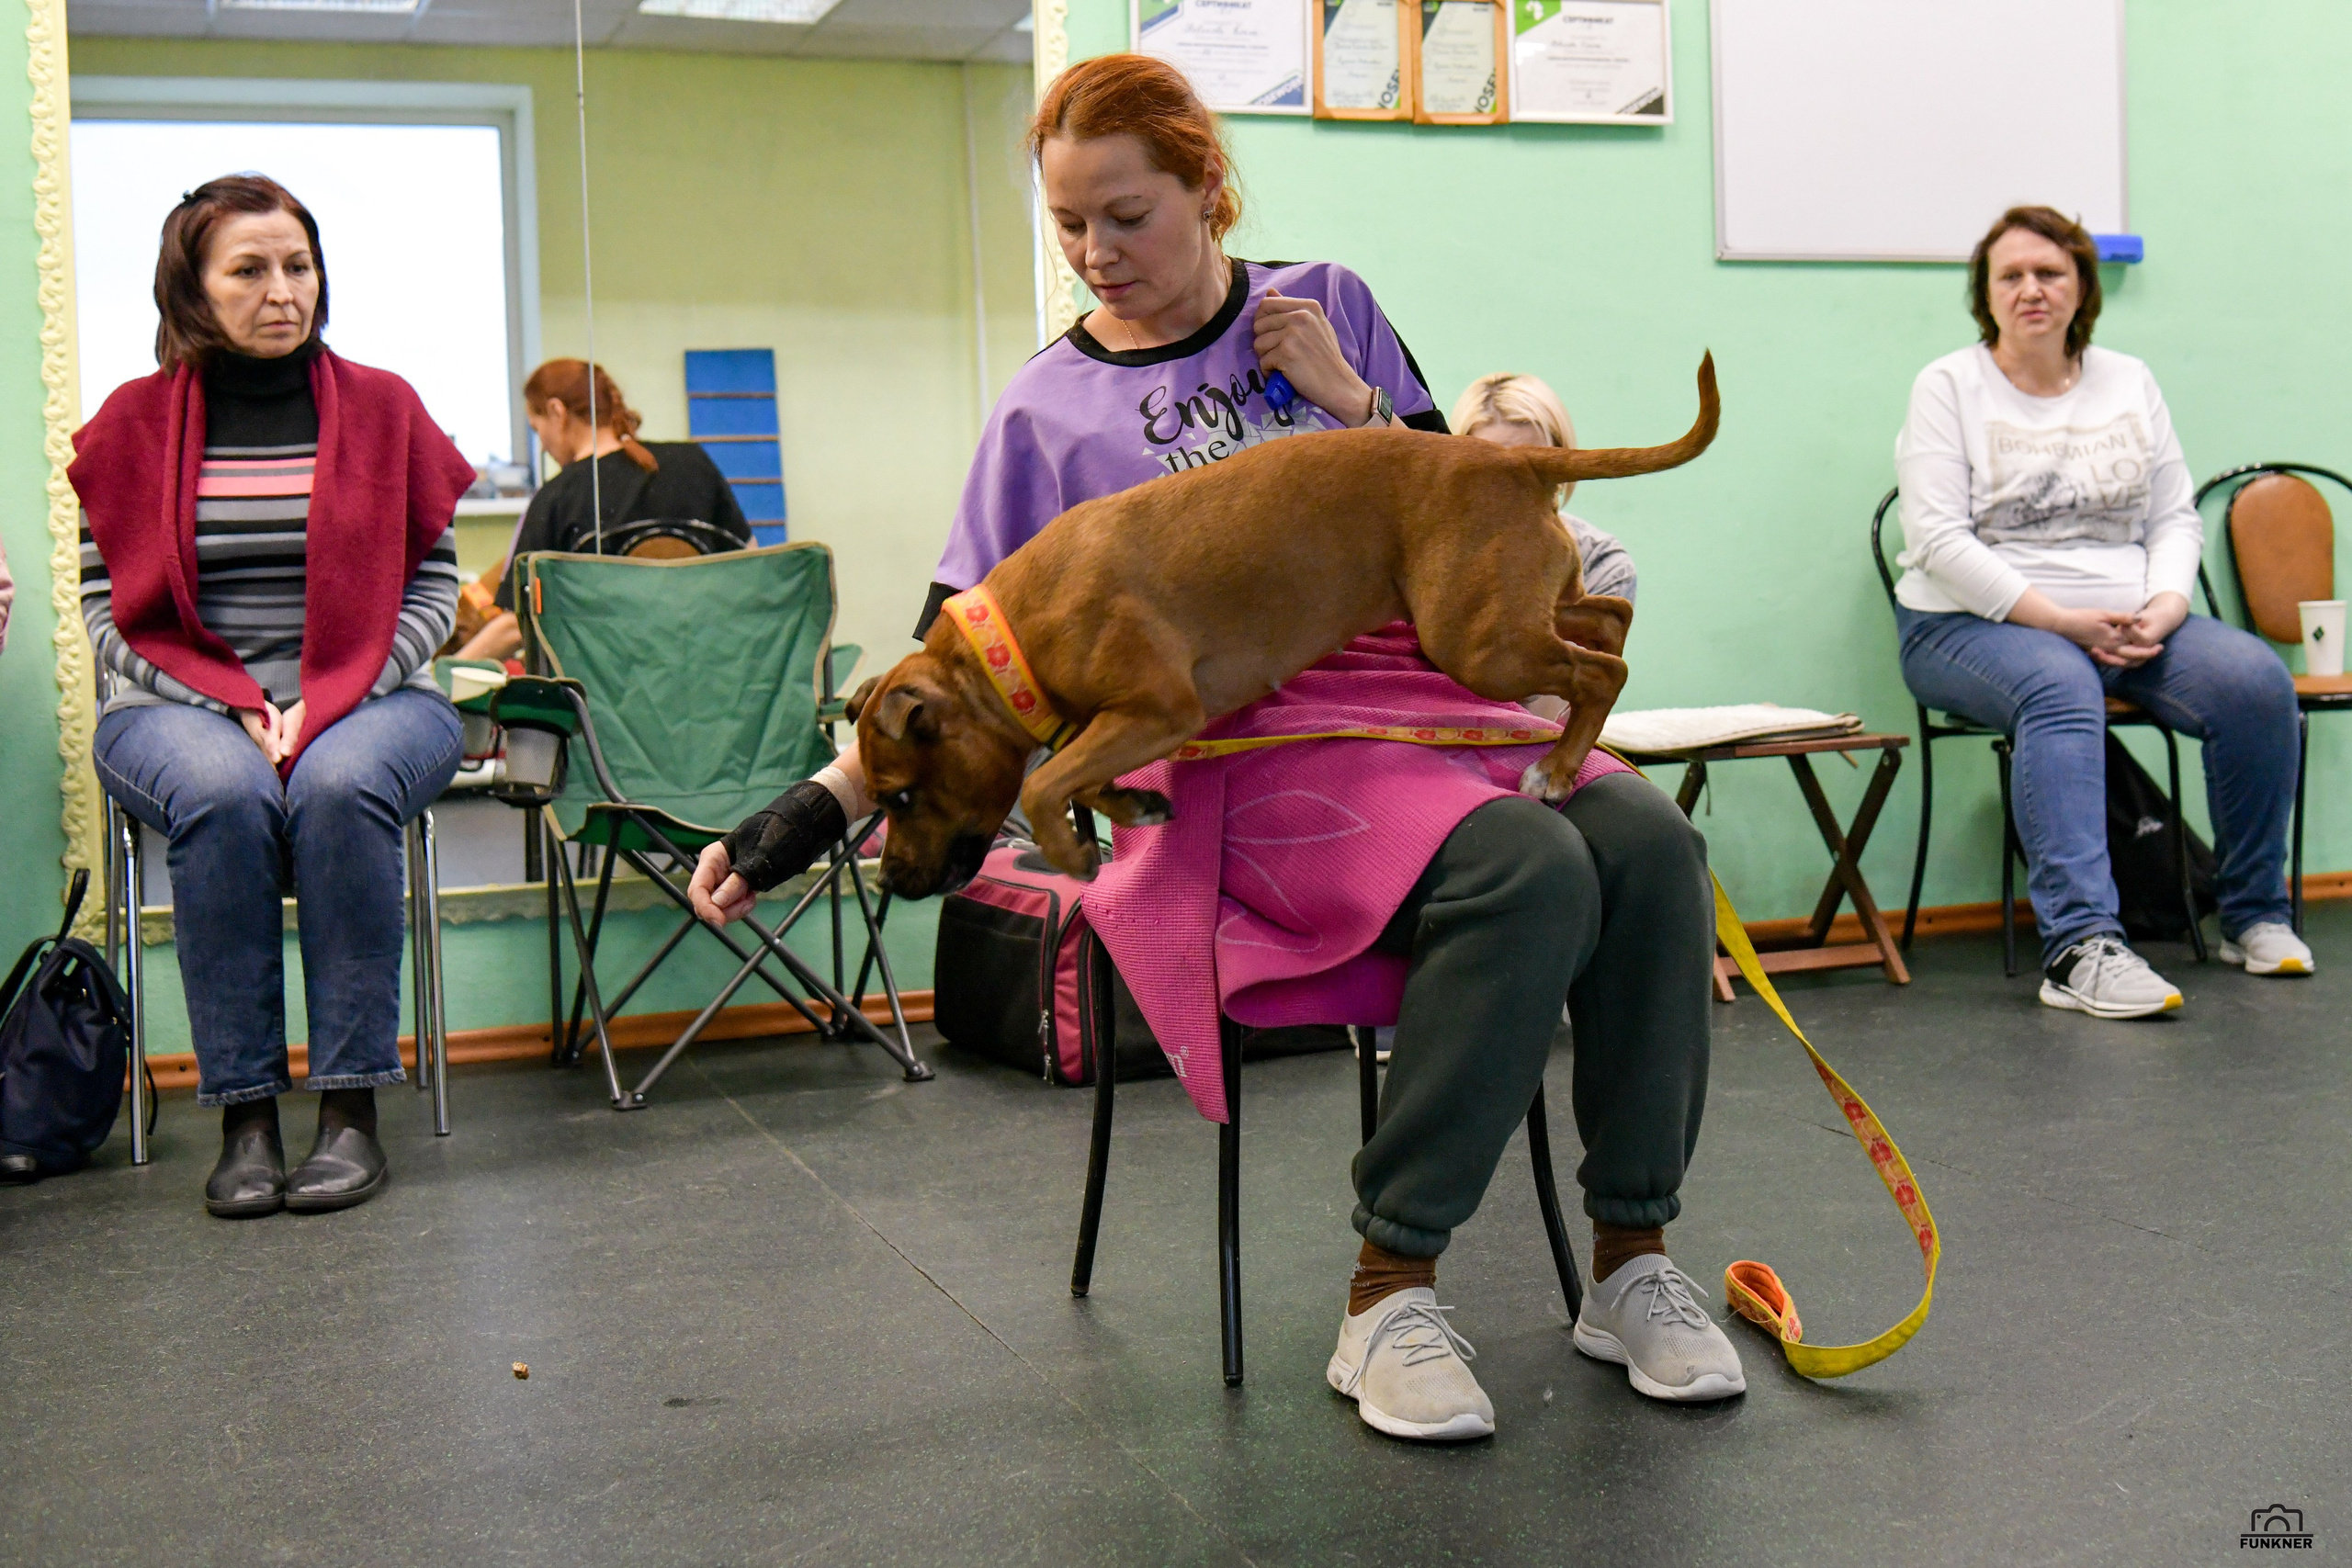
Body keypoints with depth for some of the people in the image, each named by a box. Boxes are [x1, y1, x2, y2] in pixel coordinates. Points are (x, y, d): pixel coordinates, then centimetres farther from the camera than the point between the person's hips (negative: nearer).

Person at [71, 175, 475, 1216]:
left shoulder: (381, 408, 7)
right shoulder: (133, 425, 6)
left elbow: (433, 585, 5)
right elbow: (109, 614, 4)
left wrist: (328, 704, -10)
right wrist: (235, 709, -12)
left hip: (368, 702, 0)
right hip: (180, 708, 0)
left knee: (342, 786, -34)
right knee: (225, 797, -33)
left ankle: (351, 1107, -27)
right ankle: (244, 1118, -26)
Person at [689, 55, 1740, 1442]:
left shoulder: (1324, 302, 12)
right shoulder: (1052, 409, 5)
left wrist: (1345, 395, -3)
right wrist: (823, 803, -7)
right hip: (1249, 742, -4)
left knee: (1650, 843, -25)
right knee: (1528, 874, -32)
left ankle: (1633, 1259, -9)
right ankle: (1391, 1290, -19)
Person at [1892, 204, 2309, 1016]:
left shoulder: (2129, 382, 16)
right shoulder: (1949, 387, 1)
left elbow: (2176, 519, 13)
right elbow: (1938, 539, -10)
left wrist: (2164, 607, -9)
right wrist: (2062, 620, -16)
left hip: (2127, 625, 5)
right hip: (1972, 623, -4)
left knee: (2256, 680, -21)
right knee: (2061, 689, -37)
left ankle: (2254, 915, -5)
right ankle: (2080, 949, -44)